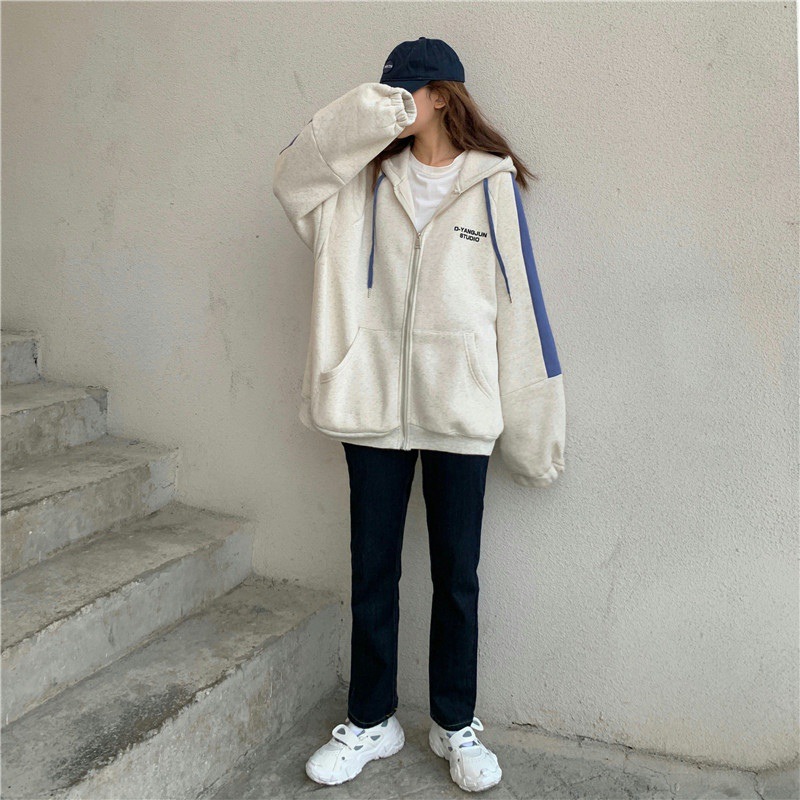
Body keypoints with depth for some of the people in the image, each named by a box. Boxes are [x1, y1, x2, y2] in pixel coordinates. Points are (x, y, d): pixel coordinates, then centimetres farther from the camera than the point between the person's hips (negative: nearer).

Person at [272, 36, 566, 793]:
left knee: (456, 576, 10)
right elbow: (295, 174, -8)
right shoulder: (369, 179, 8)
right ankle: (370, 721, 29)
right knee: (372, 572, 12)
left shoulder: (493, 184, 0)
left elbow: (518, 305, -2)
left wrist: (534, 432, -4)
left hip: (460, 414, -2)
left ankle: (454, 723, 29)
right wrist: (372, 110, -18)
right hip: (373, 405, 2)